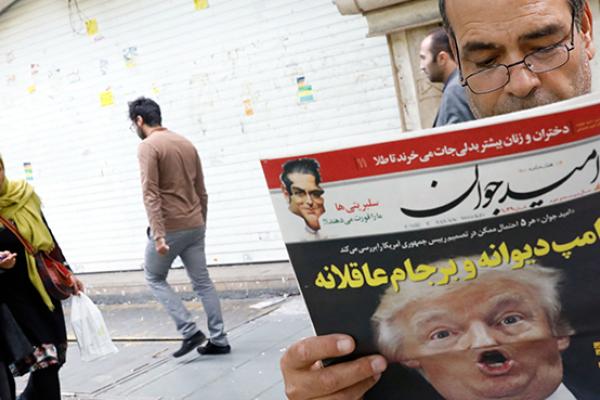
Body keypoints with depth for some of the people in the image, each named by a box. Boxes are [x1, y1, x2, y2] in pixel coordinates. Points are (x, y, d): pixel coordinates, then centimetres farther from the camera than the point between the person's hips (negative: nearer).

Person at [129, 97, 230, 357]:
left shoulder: (148, 146, -10)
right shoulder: (186, 143, 12)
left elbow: (150, 194, -19)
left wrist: (158, 235, -23)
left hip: (171, 227, -7)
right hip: (194, 225, 7)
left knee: (154, 277, 12)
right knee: (202, 281, 11)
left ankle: (189, 331, 4)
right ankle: (219, 340, 12)